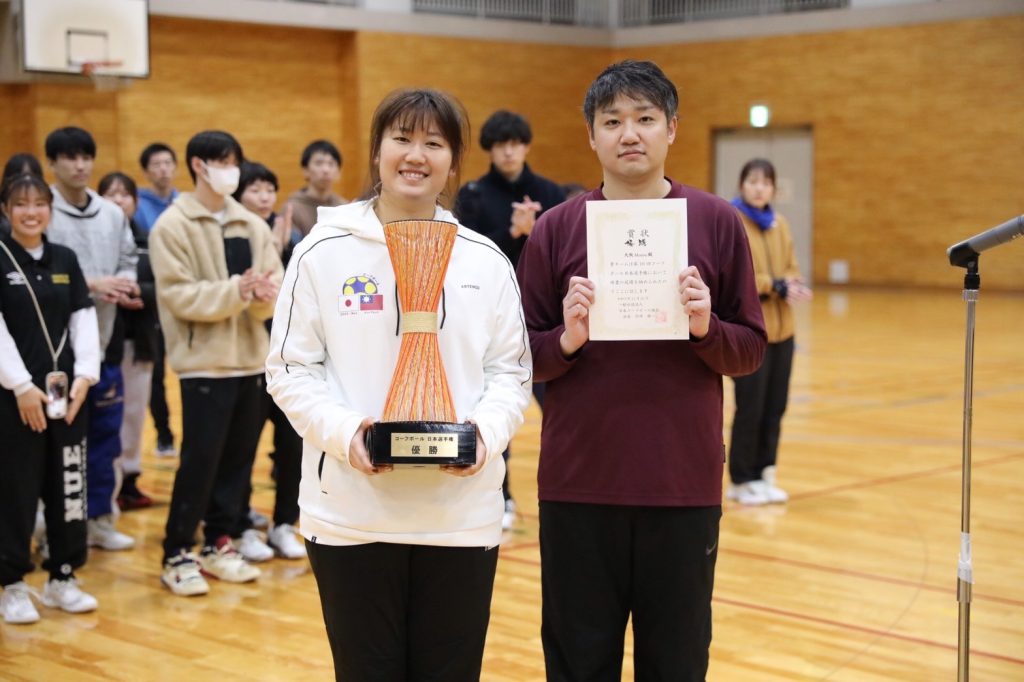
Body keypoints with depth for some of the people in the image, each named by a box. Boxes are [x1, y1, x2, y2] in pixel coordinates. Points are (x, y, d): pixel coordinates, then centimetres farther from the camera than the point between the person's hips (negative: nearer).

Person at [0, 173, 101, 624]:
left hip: (66, 391, 5)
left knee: (68, 485, 8)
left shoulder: (65, 260, 10)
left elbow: (83, 320, 7)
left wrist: (84, 376, -6)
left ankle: (63, 576, 20)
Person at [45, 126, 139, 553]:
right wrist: (91, 284, -20)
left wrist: (124, 285, -8)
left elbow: (129, 262, 13)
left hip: (105, 339, 6)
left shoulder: (113, 214, 10)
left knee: (105, 431, 11)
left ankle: (100, 518, 23)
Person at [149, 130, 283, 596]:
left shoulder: (253, 225, 10)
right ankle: (177, 555, 7)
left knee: (239, 458, 10)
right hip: (204, 362, -5)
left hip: (251, 358, 5)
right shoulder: (172, 225, -6)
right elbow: (179, 294, -15)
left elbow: (277, 289, 5)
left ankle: (219, 544, 23)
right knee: (200, 459, -4)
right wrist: (236, 290, -24)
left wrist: (265, 294, -18)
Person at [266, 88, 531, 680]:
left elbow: (510, 371, 6)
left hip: (462, 515, 2)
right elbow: (290, 369, 0)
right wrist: (344, 431, -17)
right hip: (351, 514, -1)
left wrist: (486, 432, -13)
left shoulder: (485, 260, 5)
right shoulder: (324, 252, -1)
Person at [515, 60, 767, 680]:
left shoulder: (717, 222, 2)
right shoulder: (557, 228, 2)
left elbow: (751, 350, 3)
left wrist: (705, 327, -16)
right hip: (578, 485, 0)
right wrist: (568, 340, -16)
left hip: (684, 485, 0)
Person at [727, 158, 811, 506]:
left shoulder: (780, 225, 12)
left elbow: (791, 269, 13)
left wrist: (793, 287, -10)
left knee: (775, 407, 8)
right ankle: (742, 480, 11)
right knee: (750, 407, -2)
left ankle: (763, 474, 20)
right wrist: (776, 286, -20)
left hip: (781, 329, 6)